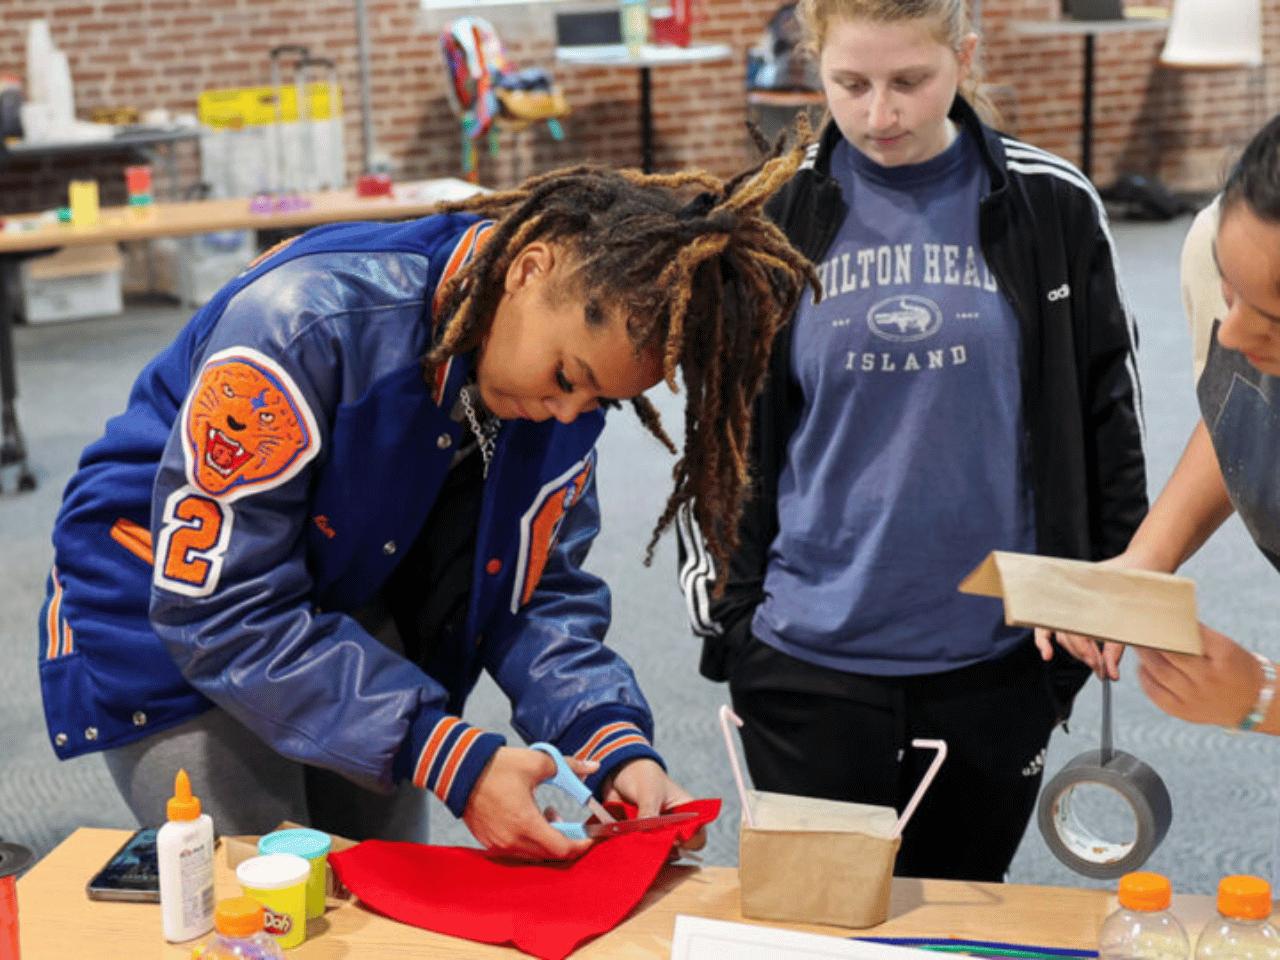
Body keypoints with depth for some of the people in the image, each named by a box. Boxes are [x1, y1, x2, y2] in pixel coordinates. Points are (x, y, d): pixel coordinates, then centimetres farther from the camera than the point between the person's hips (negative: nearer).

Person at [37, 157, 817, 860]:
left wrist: (615, 744, -25)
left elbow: (543, 589, -7)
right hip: (166, 626, -5)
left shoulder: (570, 377, -14)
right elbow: (218, 609, -32)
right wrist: (450, 760, -36)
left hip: (353, 627, 5)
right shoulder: (308, 322, -33)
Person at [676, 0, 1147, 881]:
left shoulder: (1051, 208, -1)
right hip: (808, 654, 0)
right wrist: (725, 603, 4)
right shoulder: (775, 215, -1)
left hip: (994, 652, 0)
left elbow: (1108, 411, 7)